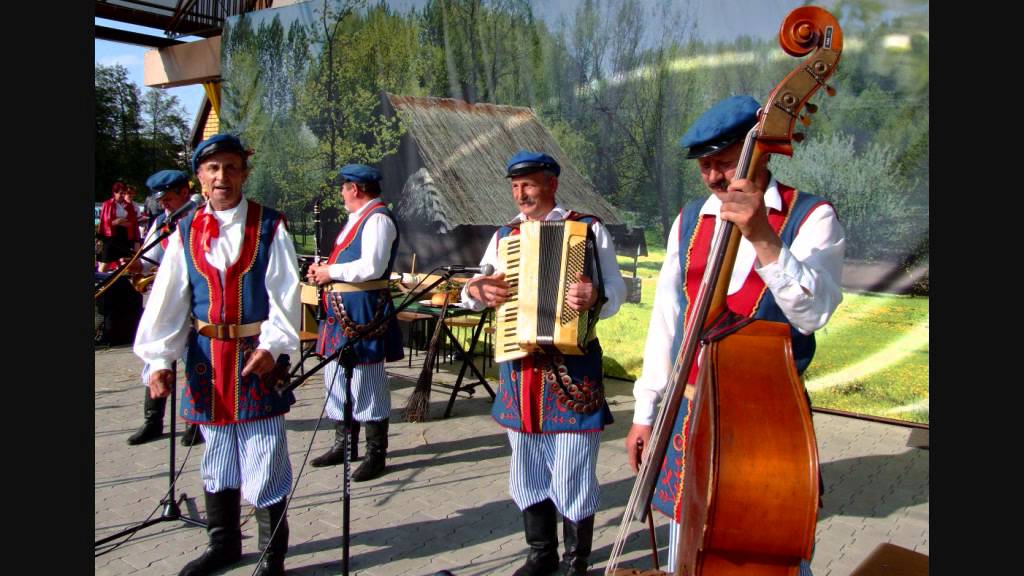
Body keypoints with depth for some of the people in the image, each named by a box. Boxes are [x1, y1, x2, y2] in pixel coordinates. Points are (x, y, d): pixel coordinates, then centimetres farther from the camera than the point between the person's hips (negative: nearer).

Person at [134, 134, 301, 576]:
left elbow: (285, 294, -8)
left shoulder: (269, 228, -4)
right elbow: (167, 299, 0)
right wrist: (159, 358, -9)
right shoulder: (186, 232, 5)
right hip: (207, 356, 4)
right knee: (216, 458, 16)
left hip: (259, 354, -3)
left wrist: (271, 346, -20)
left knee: (264, 460, 2)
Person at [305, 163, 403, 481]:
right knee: (336, 375, 16)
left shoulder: (378, 218, -13)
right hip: (342, 308, 10)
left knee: (366, 381, -3)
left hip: (363, 310, -10)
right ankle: (343, 443, 29)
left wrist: (331, 271, -14)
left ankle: (376, 453, 7)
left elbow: (372, 267, -24)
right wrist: (324, 270, 10)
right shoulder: (359, 217, 19)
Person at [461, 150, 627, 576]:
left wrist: (595, 296, -31)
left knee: (572, 471, 2)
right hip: (518, 365, 5)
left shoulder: (589, 229, 0)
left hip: (572, 363, -5)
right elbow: (474, 290, 13)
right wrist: (476, 289, -10)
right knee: (527, 467, 13)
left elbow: (616, 288, -9)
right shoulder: (504, 235, 13)